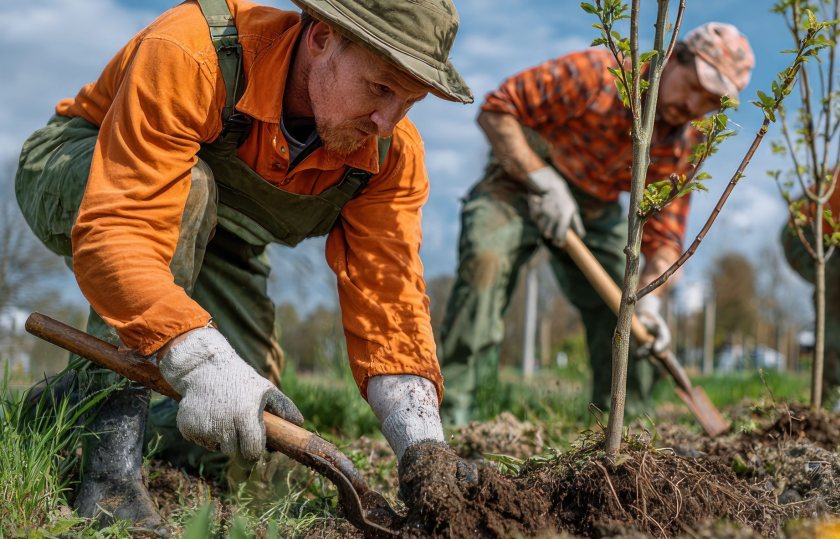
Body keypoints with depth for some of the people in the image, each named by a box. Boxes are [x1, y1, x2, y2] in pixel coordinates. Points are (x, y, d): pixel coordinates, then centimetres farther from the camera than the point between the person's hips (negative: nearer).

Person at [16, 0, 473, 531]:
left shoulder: (392, 154, -22)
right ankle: (112, 443, -33)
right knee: (190, 191, -39)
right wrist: (205, 362, -59)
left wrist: (424, 448, -37)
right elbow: (114, 232, -47)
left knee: (251, 420, -7)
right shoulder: (188, 53, -40)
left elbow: (387, 302, -23)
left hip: (216, 237, 5)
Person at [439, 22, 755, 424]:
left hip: (596, 209, 6)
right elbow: (497, 110, -22)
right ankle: (455, 413, -29)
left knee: (623, 313, -1)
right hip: (521, 182, -5)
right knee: (485, 258, -30)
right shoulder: (596, 75, -25)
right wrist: (545, 183, -29)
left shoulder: (685, 146, -8)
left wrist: (648, 299, -24)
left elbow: (663, 236, -5)